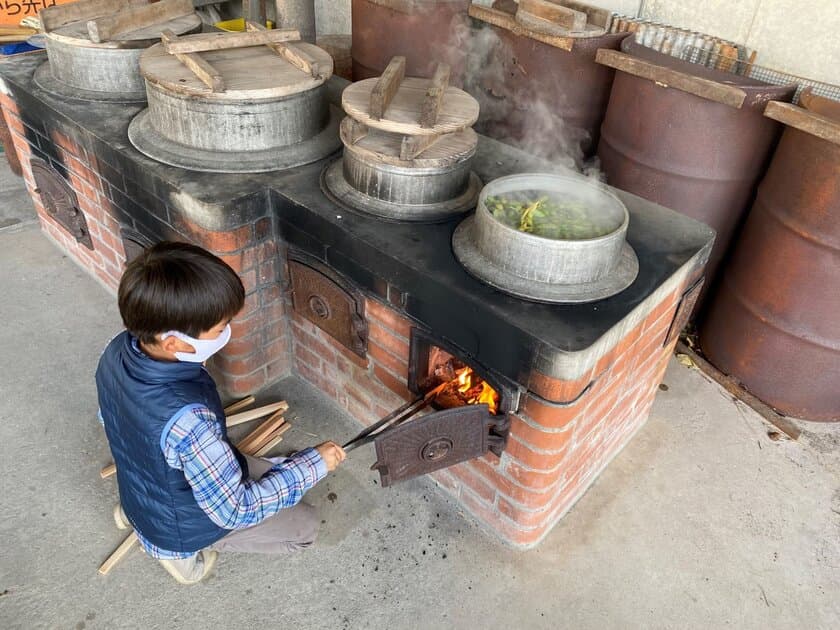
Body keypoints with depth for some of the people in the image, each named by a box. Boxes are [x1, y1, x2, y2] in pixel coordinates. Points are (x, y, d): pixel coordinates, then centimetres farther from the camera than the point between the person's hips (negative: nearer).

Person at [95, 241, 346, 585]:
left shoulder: (117, 351, -20)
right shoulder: (187, 418, -44)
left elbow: (108, 417, 3)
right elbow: (237, 511, -31)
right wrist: (314, 463, -24)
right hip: (180, 528, -6)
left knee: (263, 470, 25)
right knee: (304, 524, 8)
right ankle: (184, 550, 7)